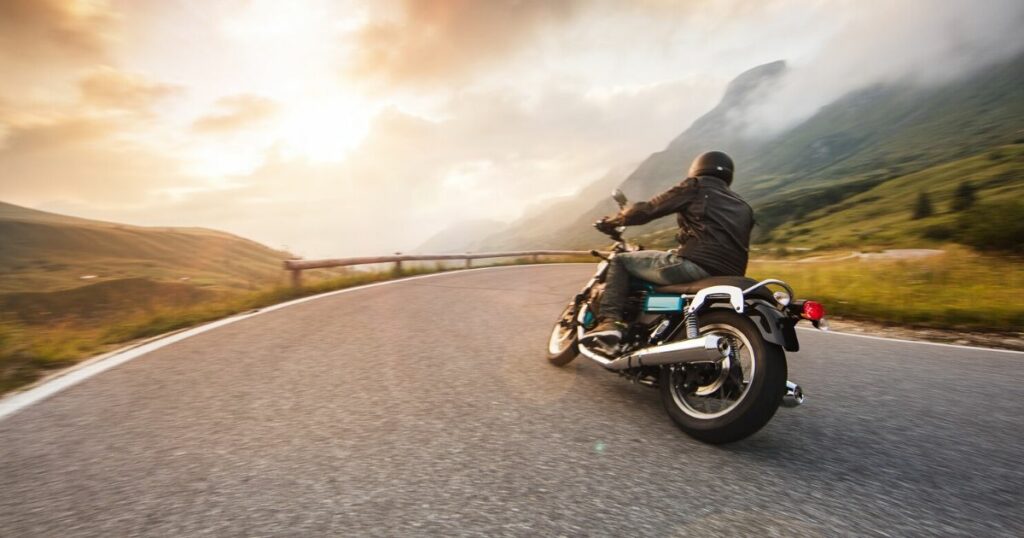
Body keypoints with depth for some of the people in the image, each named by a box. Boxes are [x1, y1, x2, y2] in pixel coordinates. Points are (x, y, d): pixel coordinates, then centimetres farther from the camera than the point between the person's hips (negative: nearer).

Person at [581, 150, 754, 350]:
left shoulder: (696, 187, 10)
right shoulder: (743, 208, 28)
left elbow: (648, 209, 8)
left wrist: (611, 221, 22)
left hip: (695, 264, -7)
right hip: (728, 281, 7)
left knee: (621, 260, 6)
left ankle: (609, 322, -10)